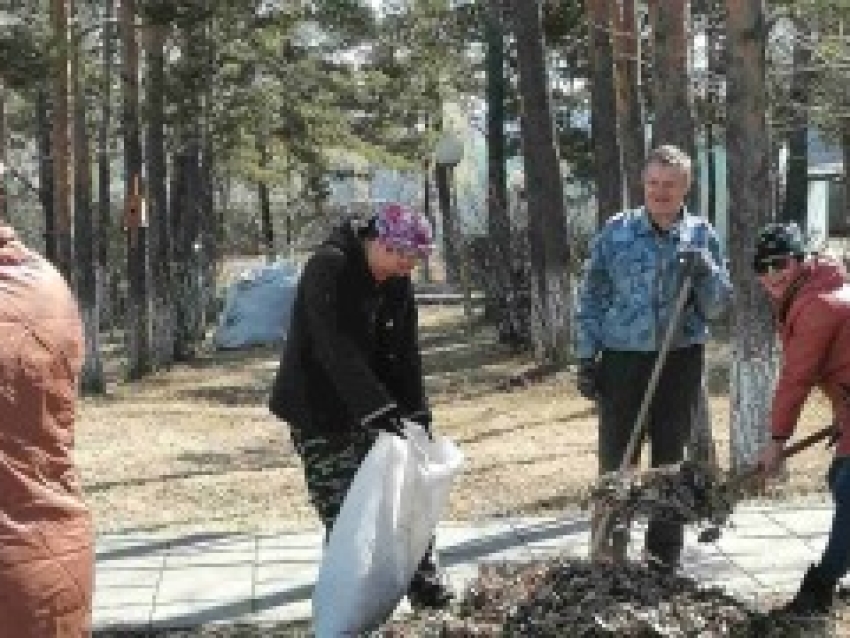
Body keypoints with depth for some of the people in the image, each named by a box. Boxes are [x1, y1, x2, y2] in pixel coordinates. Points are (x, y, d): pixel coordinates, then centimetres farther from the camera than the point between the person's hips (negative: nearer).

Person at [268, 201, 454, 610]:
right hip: (318, 412, -7)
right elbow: (336, 350, -28)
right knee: (343, 511, -7)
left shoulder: (397, 281, 1)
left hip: (372, 407, 7)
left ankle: (424, 585, 15)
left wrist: (417, 415, -5)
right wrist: (379, 410, -33)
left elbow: (405, 353, 4)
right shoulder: (329, 269, -21)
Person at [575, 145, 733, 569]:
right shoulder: (616, 232, 0)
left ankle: (664, 558, 20)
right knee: (616, 462, 0)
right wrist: (586, 358, -1)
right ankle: (607, 554, 8)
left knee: (670, 462, 10)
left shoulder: (701, 236, 4)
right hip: (623, 360, -1)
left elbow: (718, 306, 5)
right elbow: (590, 299, 4)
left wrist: (705, 272, -15)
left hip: (681, 363, 2)